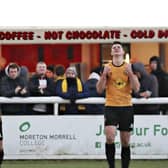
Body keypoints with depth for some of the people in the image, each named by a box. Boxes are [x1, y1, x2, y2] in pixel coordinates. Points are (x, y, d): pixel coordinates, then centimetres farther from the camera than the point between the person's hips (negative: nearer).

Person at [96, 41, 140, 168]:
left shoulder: (129, 67, 3)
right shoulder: (107, 67, 3)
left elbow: (136, 88, -4)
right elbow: (99, 90, 0)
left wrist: (130, 73, -16)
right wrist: (104, 74, -13)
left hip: (126, 107, 1)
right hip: (111, 106, -1)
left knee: (125, 142, 5)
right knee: (110, 137, -19)